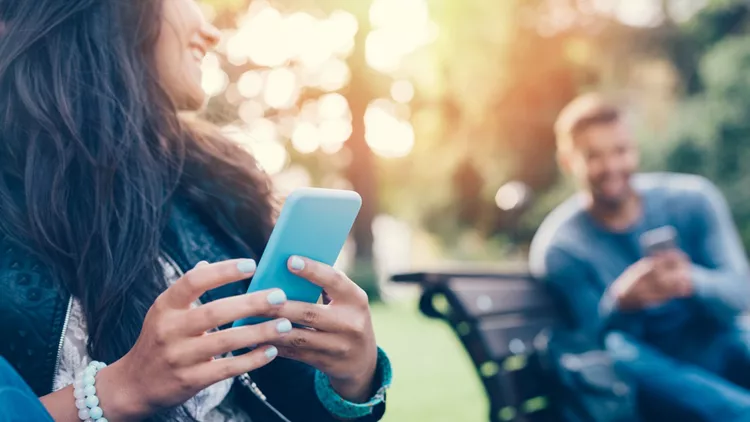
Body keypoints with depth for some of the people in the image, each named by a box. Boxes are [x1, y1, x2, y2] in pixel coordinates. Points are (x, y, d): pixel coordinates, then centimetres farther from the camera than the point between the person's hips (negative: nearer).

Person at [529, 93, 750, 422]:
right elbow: (598, 339, -9)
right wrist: (620, 302, -33)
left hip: (718, 347, 1)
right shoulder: (559, 249, -5)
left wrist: (694, 281, -30)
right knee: (620, 352, -35)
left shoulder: (693, 199, 0)